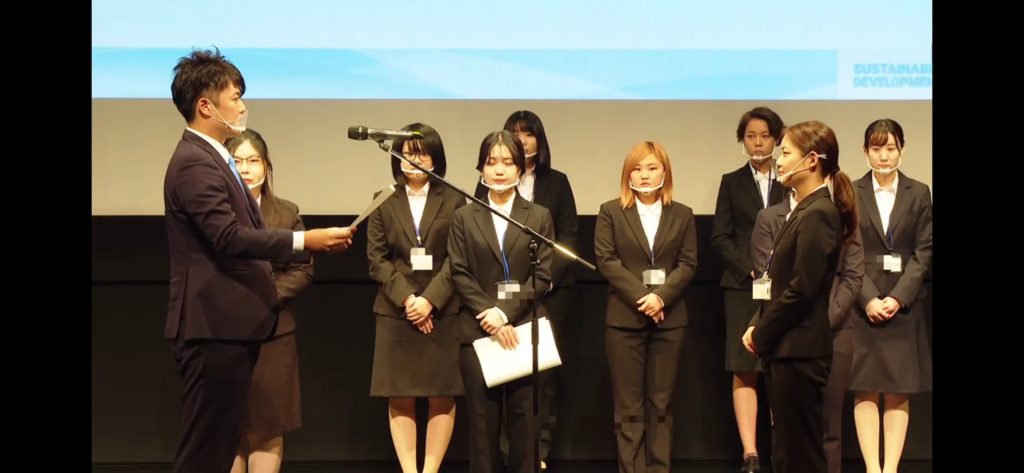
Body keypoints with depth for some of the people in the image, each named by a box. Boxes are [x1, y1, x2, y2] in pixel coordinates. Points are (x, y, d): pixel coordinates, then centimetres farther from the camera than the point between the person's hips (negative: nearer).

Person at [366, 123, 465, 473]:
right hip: (396, 311, 1)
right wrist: (406, 298, -10)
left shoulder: (454, 201, 6)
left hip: (443, 311, -1)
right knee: (400, 398, -2)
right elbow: (377, 259, 4)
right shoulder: (384, 203, 11)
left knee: (443, 395, -2)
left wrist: (430, 299, -13)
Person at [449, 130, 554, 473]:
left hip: (525, 329, 0)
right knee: (482, 420, 1)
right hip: (478, 331, 0)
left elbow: (543, 274, 0)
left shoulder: (539, 217, 8)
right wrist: (489, 317, -12)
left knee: (524, 419, 1)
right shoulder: (464, 218, 9)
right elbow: (460, 275, 1)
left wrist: (505, 312, -13)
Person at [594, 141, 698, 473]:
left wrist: (661, 296, -14)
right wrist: (640, 296, -14)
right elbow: (606, 261, -4)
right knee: (628, 404, -1)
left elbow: (688, 264, 2)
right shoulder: (611, 212, 4)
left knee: (661, 402, 4)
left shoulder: (682, 215, 9)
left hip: (669, 318, 2)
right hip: (624, 318, -2)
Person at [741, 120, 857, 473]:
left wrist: (761, 334, -10)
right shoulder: (803, 211, 14)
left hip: (799, 351, -10)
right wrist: (758, 325, 4)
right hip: (786, 348, 10)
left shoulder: (818, 215, -16)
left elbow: (802, 289, -20)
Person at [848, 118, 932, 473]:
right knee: (865, 391, -2)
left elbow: (923, 252, 1)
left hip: (904, 305, 1)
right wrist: (869, 299, -11)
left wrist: (898, 297, -10)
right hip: (862, 305, 0)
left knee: (898, 393, 1)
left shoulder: (918, 194, 5)